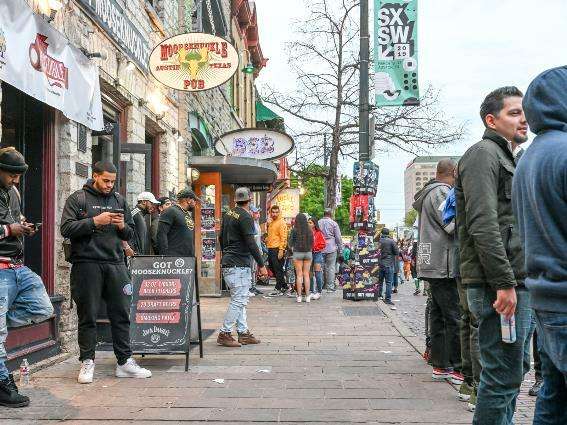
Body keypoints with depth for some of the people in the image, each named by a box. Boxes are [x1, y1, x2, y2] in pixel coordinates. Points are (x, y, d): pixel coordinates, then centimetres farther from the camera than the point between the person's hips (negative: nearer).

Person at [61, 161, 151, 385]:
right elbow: (66, 229, -7)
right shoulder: (77, 199, 4)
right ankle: (87, 362, 12)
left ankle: (125, 362, 12)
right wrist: (95, 221, -15)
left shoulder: (119, 200, 16)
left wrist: (122, 226, -4)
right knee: (88, 315, 2)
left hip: (115, 263, 4)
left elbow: (130, 234, 19)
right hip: (87, 263, -4)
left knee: (121, 314, 4)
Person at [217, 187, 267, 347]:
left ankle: (243, 333, 17)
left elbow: (221, 237, 21)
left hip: (227, 263, 10)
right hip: (239, 265, -10)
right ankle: (224, 333, -5)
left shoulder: (229, 214, 13)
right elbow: (251, 243, -18)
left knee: (240, 299, 13)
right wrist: (261, 265, -13)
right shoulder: (245, 217, -14)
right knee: (239, 300, -6)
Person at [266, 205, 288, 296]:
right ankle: (284, 286, 21)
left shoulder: (281, 222, -8)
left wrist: (281, 250, -20)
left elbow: (283, 237, -15)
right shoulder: (270, 223, 19)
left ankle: (278, 289, 0)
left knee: (278, 270, -5)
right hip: (270, 249, 9)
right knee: (273, 269, 12)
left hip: (277, 249, -9)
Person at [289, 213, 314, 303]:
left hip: (297, 253, -2)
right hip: (308, 253, 3)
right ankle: (307, 296, 7)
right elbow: (312, 243, 7)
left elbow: (290, 243, -3)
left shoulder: (294, 230, -7)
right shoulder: (310, 231, 1)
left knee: (299, 275, 2)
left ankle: (299, 296, 2)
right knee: (306, 275, 7)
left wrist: (293, 249, 14)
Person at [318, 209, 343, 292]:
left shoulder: (318, 223, 5)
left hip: (320, 249, 3)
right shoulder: (334, 223, -4)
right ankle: (330, 287, -1)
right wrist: (340, 250, 4)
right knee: (331, 267, 0)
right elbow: (338, 238, -3)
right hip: (331, 248, -3)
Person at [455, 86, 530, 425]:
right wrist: (505, 282, -22)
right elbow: (483, 225, -19)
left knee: (515, 369, 17)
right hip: (501, 286, -10)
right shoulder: (484, 154, -8)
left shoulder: (510, 159, 24)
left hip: (517, 284, 10)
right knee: (503, 375, -7)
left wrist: (520, 282, 20)